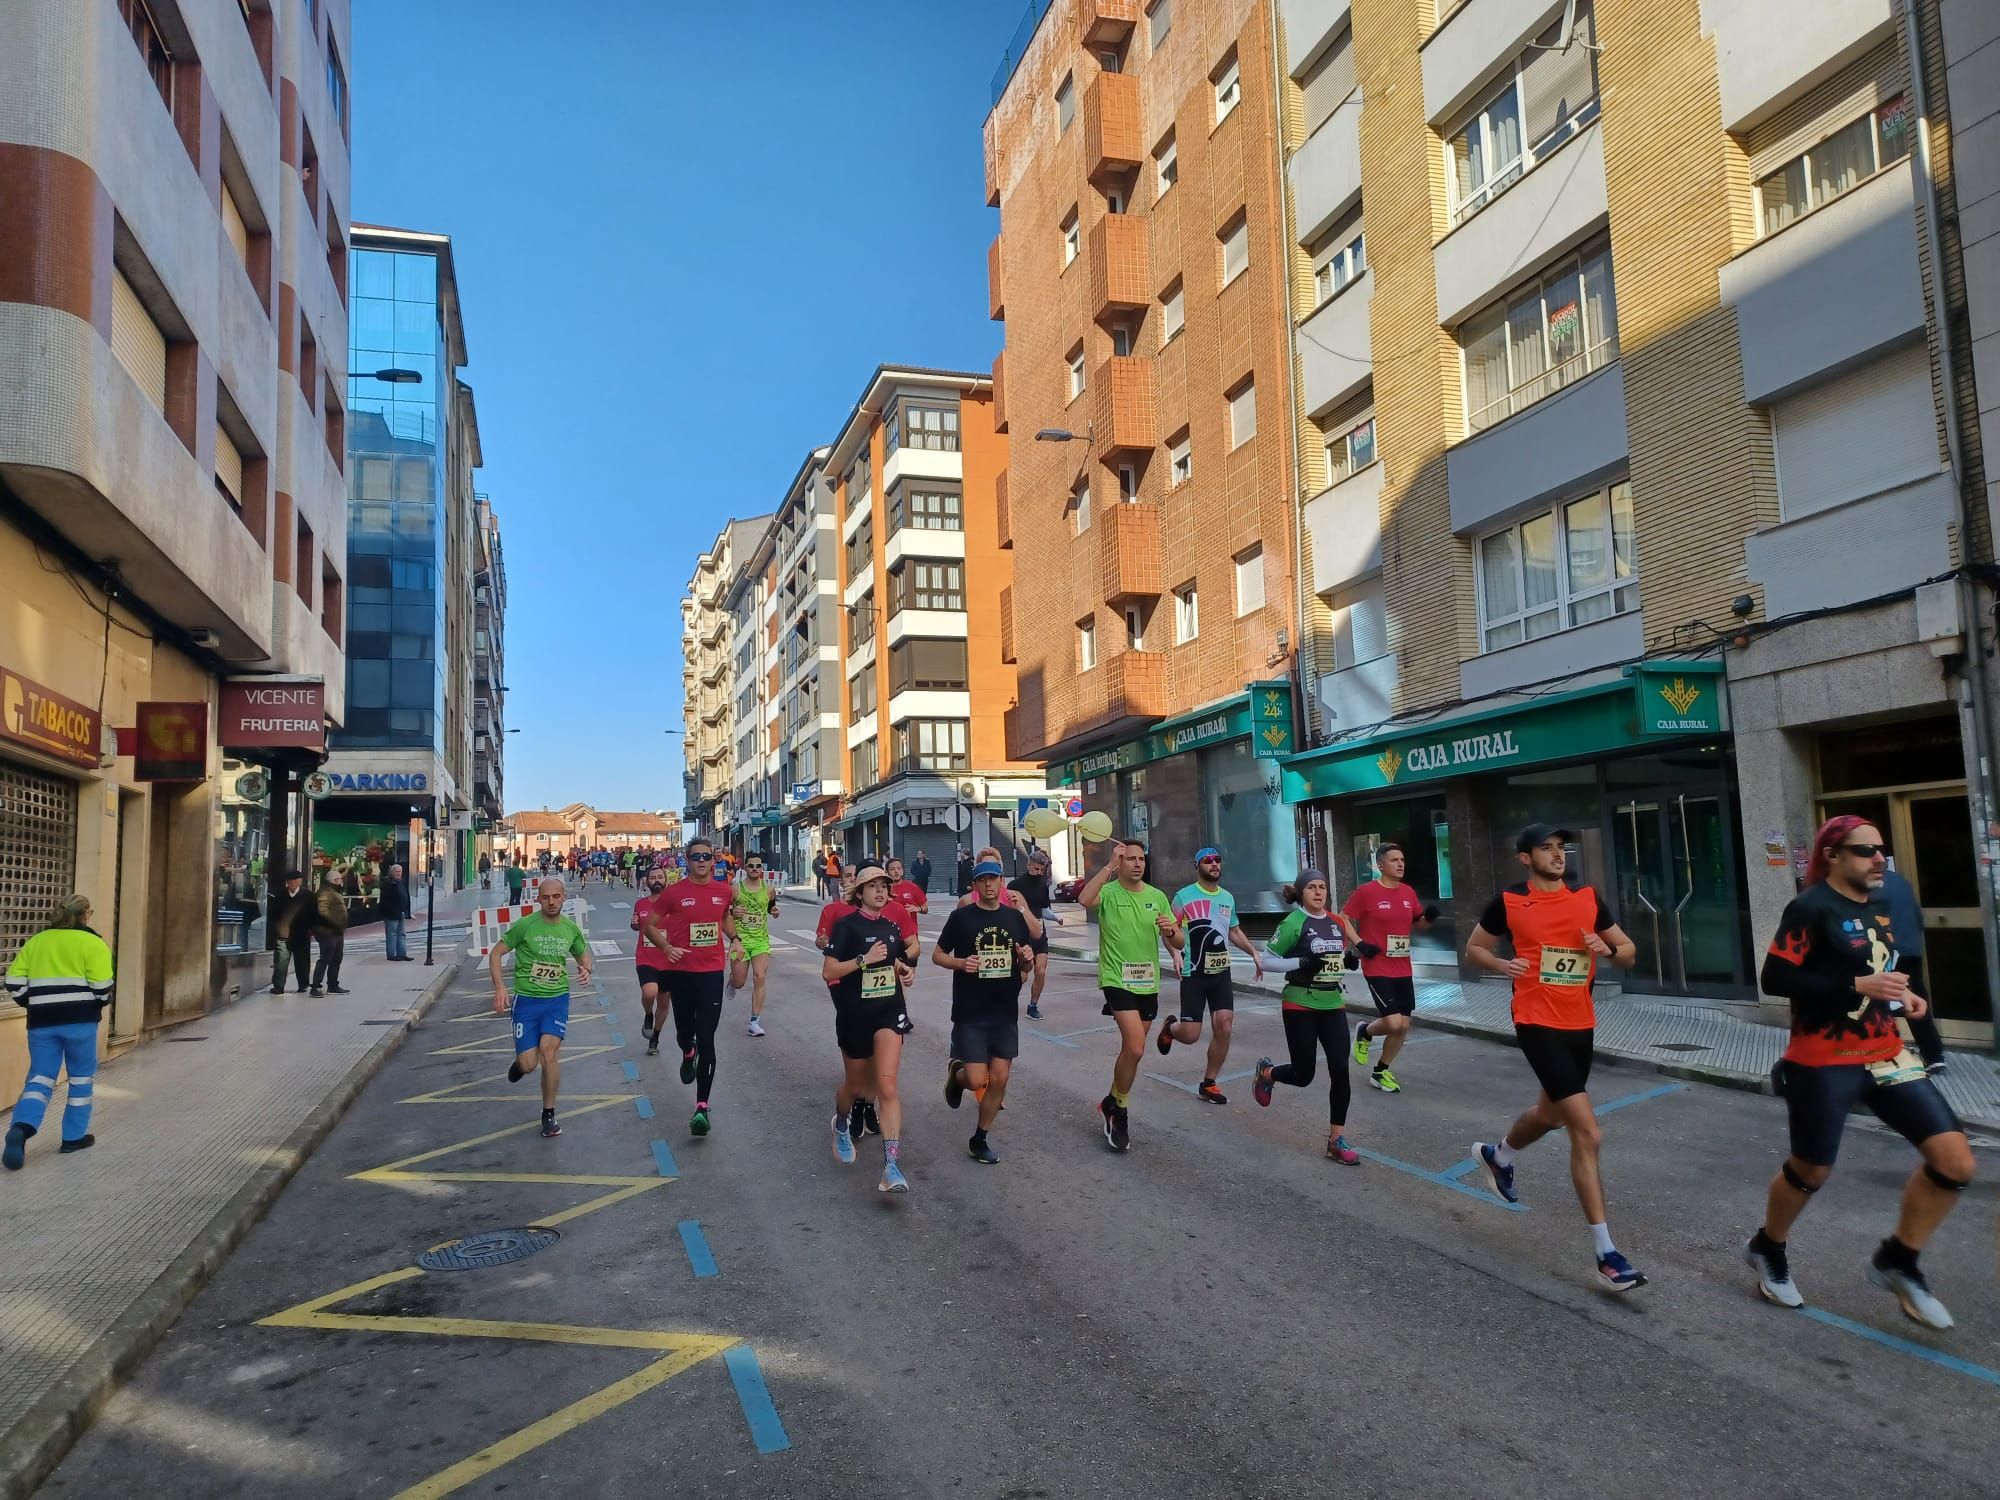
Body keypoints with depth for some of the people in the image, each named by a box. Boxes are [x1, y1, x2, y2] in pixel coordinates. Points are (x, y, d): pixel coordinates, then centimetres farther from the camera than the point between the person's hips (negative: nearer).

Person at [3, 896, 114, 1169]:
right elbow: (102, 988, -9)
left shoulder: (35, 941, 12)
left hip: (42, 1021, 4)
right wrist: (102, 1002, 12)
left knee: (40, 1077, 7)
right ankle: (74, 1137, 15)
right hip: (80, 1020, -4)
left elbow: (14, 983, 7)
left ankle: (20, 1129, -17)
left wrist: (34, 1003, 22)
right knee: (81, 1077, 11)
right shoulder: (93, 943, -3)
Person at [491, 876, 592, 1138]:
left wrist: (586, 969, -3)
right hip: (526, 999, -1)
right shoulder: (524, 925, -9)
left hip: (557, 999, 1)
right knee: (529, 1064, -6)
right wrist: (500, 987, -14)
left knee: (549, 1050, -18)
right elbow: (497, 953, -3)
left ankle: (549, 1114, -1)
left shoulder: (571, 929, 1)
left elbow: (583, 953, 20)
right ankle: (520, 1062, 36)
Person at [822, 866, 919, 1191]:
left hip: (889, 1011, 2)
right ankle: (841, 1124, 51)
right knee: (856, 1084, 16)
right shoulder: (846, 925, -9)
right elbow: (828, 972, -15)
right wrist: (865, 959, -24)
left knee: (887, 1084, -14)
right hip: (854, 1015, -2)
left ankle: (892, 1166, -18)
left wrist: (905, 966, 4)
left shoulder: (891, 926, 5)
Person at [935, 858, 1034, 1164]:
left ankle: (979, 1141, 22)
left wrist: (1028, 960, -10)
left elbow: (1025, 967, 14)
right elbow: (937, 955, 2)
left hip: (1005, 1013, 4)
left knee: (999, 1079, 4)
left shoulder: (1015, 918, 6)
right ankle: (956, 1072, 28)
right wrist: (961, 963, -17)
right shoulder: (961, 917, -4)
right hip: (970, 1013, -3)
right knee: (977, 1080, -9)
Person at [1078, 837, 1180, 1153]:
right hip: (1117, 980, -6)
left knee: (1131, 1048, 15)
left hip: (1148, 983, 6)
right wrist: (1109, 865, -28)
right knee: (1135, 1047, -19)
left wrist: (1171, 931, -16)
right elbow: (1084, 899, -32)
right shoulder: (1108, 893, -7)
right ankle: (1118, 1108, 2)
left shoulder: (1157, 896, 7)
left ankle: (1113, 1104, 35)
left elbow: (1178, 944, 7)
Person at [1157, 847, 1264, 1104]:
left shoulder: (1228, 898, 11)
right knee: (1190, 1034, -6)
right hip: (1194, 974, -5)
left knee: (1224, 1028, -6)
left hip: (1221, 973, 5)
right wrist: (1176, 953, -24)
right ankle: (1170, 1027, 33)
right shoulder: (1184, 896, -7)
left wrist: (1254, 953, 13)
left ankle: (1208, 1084, 10)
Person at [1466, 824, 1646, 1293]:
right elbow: (1474, 948, 6)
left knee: (1551, 1113, 26)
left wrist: (1609, 950, -12)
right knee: (1587, 1133, -13)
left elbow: (1629, 952, 11)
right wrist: (1502, 965, -15)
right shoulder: (1508, 902, -6)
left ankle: (1497, 1155, 58)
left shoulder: (1588, 898, 5)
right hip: (1538, 1024, -6)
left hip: (1581, 1024, 6)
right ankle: (1606, 1255, -7)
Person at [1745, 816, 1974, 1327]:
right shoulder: (1811, 908, -15)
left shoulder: (1880, 905, 9)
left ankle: (1897, 1262, 17)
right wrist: (1857, 986, -25)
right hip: (1824, 1062, -7)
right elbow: (1774, 979, -21)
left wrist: (1904, 994, 3)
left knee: (1955, 1159, -3)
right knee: (1812, 1170, 8)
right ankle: (1768, 1249, 36)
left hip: (1886, 1055, 7)